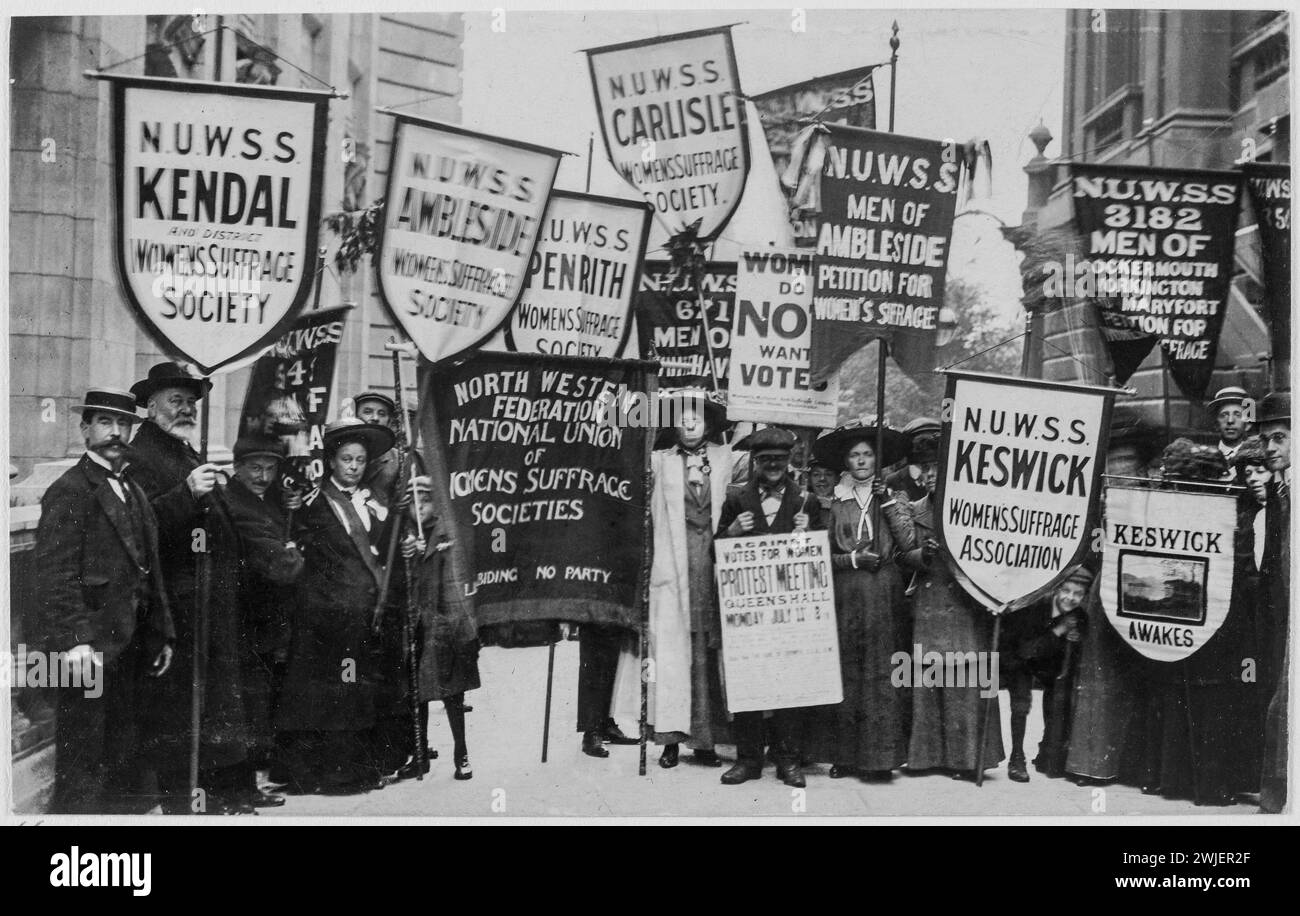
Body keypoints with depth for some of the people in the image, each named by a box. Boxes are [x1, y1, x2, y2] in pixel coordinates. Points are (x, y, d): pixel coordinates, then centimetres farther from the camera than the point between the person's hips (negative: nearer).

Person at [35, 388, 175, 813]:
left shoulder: (135, 492, 18)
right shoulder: (69, 491, -9)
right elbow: (55, 575, -16)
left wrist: (161, 634, 16)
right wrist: (73, 641, -23)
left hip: (130, 646, 8)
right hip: (91, 647, -8)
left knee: (121, 760, 14)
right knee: (81, 766, -3)